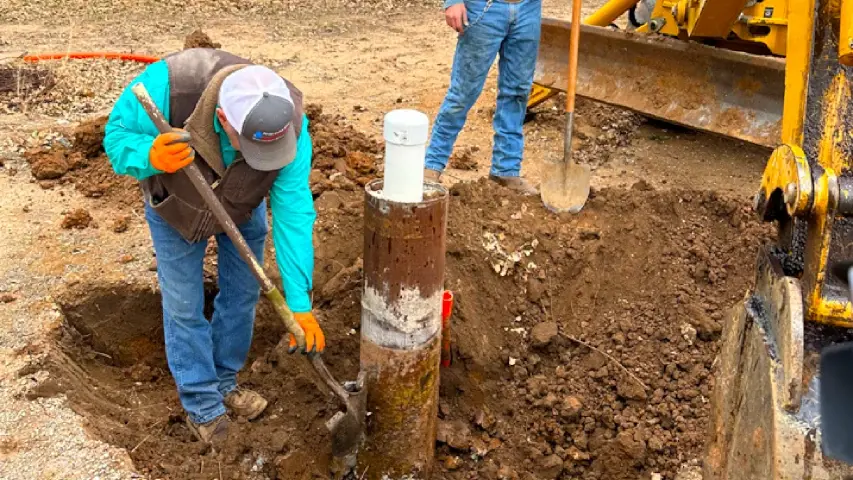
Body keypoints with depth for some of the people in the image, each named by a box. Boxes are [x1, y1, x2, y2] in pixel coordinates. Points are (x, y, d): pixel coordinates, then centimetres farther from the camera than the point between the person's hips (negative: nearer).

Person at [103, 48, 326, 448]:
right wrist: (150, 156, -51)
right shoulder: (168, 84, -44)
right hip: (176, 204, -1)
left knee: (242, 292, 11)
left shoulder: (289, 123, -38)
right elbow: (117, 135, -26)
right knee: (184, 306, 4)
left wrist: (299, 302, -34)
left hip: (243, 205, 2)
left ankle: (224, 383, 36)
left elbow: (293, 215, -34)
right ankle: (201, 403, 24)